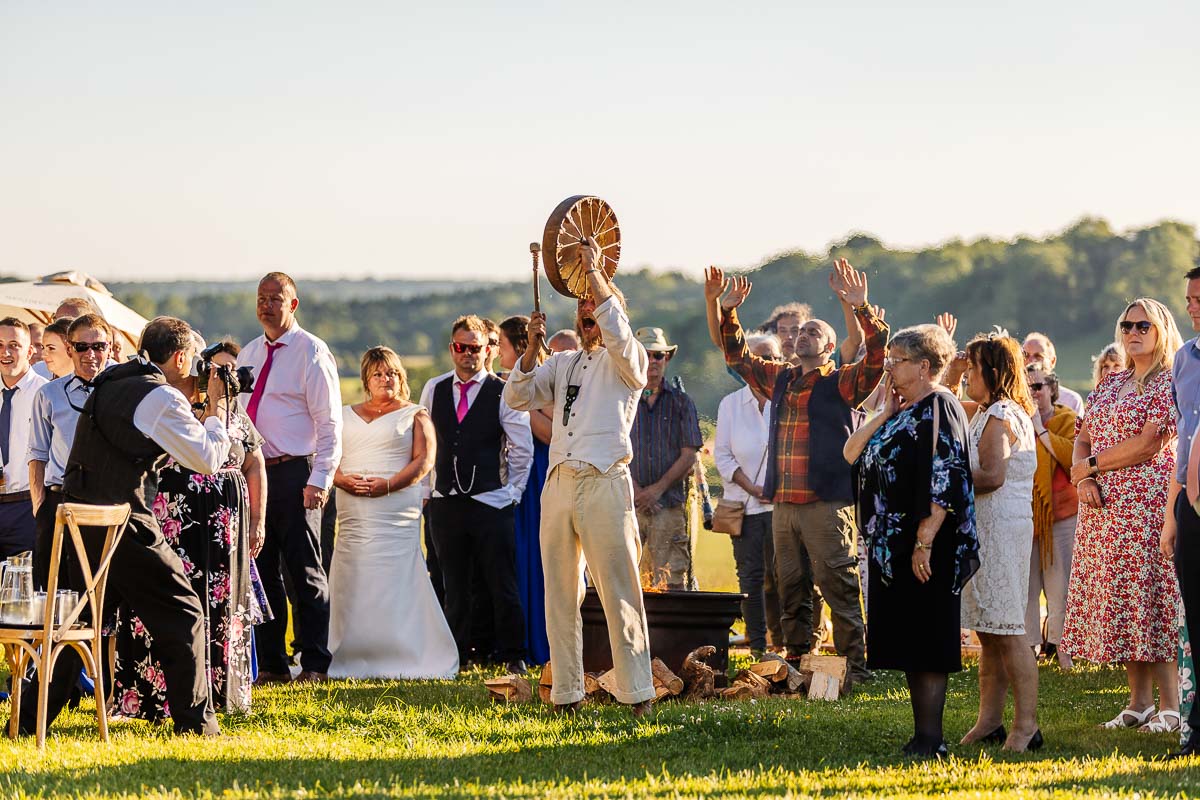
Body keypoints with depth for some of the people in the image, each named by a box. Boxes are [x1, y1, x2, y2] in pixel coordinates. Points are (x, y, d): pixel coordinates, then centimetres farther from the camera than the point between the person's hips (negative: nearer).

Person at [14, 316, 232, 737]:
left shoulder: (107, 385, 15)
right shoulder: (163, 397, -10)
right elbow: (208, 459, -9)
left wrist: (196, 411, 27)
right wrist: (217, 409, 5)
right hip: (125, 524, -8)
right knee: (182, 613, 4)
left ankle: (32, 717, 13)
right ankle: (193, 718, 4)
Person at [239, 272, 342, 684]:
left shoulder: (311, 352, -6)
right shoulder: (249, 354, 15)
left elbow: (329, 422, -10)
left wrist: (319, 480, -18)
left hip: (295, 475, -7)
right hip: (253, 474, 7)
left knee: (305, 573, -3)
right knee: (262, 572, 8)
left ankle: (314, 664, 3)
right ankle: (271, 663, 14)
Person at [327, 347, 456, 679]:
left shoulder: (414, 415, 11)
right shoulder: (346, 416, 21)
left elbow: (424, 460, 0)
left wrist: (388, 484, -14)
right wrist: (343, 479, -7)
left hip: (396, 512, -3)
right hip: (353, 514, 3)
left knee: (396, 586, -12)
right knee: (350, 586, -4)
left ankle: (402, 660, -10)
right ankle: (349, 660, -2)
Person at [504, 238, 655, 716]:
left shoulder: (627, 362, 5)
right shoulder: (562, 364, 21)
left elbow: (616, 333, -17)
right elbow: (517, 398, 11)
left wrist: (595, 271, -14)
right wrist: (532, 346, -3)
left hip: (605, 483, -6)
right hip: (559, 484, 6)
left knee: (619, 594, -9)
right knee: (560, 595, 5)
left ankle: (637, 693, -9)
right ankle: (566, 693, 8)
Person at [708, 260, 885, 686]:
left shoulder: (842, 383, 0)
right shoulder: (780, 379, 18)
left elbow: (876, 357, -15)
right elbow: (738, 356, 26)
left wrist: (862, 309, -27)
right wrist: (727, 312, 12)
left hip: (828, 503, -6)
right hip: (783, 504, 6)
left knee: (839, 586, -9)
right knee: (790, 588, 10)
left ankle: (856, 665, -7)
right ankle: (796, 663, 18)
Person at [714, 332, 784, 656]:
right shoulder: (731, 404, 6)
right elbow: (722, 455, 4)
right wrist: (751, 487, -7)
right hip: (744, 504, 1)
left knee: (778, 574, -3)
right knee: (750, 575, 0)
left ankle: (779, 639, 8)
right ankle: (757, 645, 4)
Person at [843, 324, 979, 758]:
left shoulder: (938, 407, -11)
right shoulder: (901, 411, 17)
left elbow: (945, 479, -19)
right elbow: (851, 453, 11)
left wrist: (925, 541, -24)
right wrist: (885, 413, 2)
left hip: (924, 546, -9)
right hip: (891, 544, 9)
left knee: (925, 641, -7)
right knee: (907, 641, 10)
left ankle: (931, 738, -5)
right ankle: (922, 733, 14)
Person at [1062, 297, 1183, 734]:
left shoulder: (1169, 383, -5)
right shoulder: (1110, 384, 18)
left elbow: (1148, 444, -14)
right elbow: (1082, 438, 17)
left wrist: (1092, 464, -6)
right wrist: (1083, 478, -3)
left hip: (1148, 502, -7)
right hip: (1104, 504, 7)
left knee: (1151, 598, -9)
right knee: (1119, 599, 5)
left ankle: (1170, 705, -6)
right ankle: (1139, 702, 10)